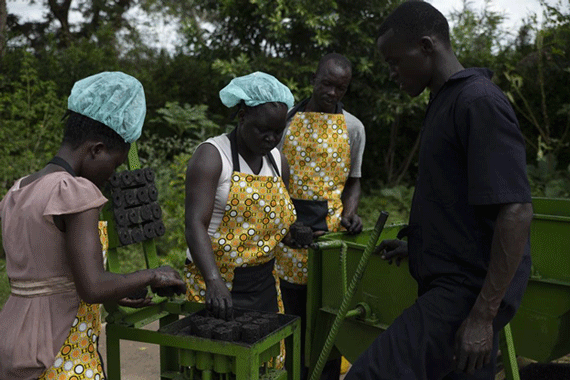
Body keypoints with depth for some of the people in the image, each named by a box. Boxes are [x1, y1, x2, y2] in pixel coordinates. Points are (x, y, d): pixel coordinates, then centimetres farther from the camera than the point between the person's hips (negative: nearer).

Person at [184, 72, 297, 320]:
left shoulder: (277, 161, 10)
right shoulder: (211, 155, -11)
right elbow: (195, 224, -23)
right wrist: (214, 281, -35)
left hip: (265, 284, 6)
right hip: (215, 283, -6)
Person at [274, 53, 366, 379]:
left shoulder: (353, 127, 6)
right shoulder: (288, 119, 7)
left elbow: (353, 180, 10)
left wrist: (350, 212, -10)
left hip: (330, 229, -1)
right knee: (294, 313, 9)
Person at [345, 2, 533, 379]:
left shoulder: (480, 102, -15)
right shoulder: (447, 102, 15)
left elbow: (515, 213, -22)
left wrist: (483, 316, -22)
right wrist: (415, 246, 21)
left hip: (469, 291, -10)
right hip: (451, 282, 10)